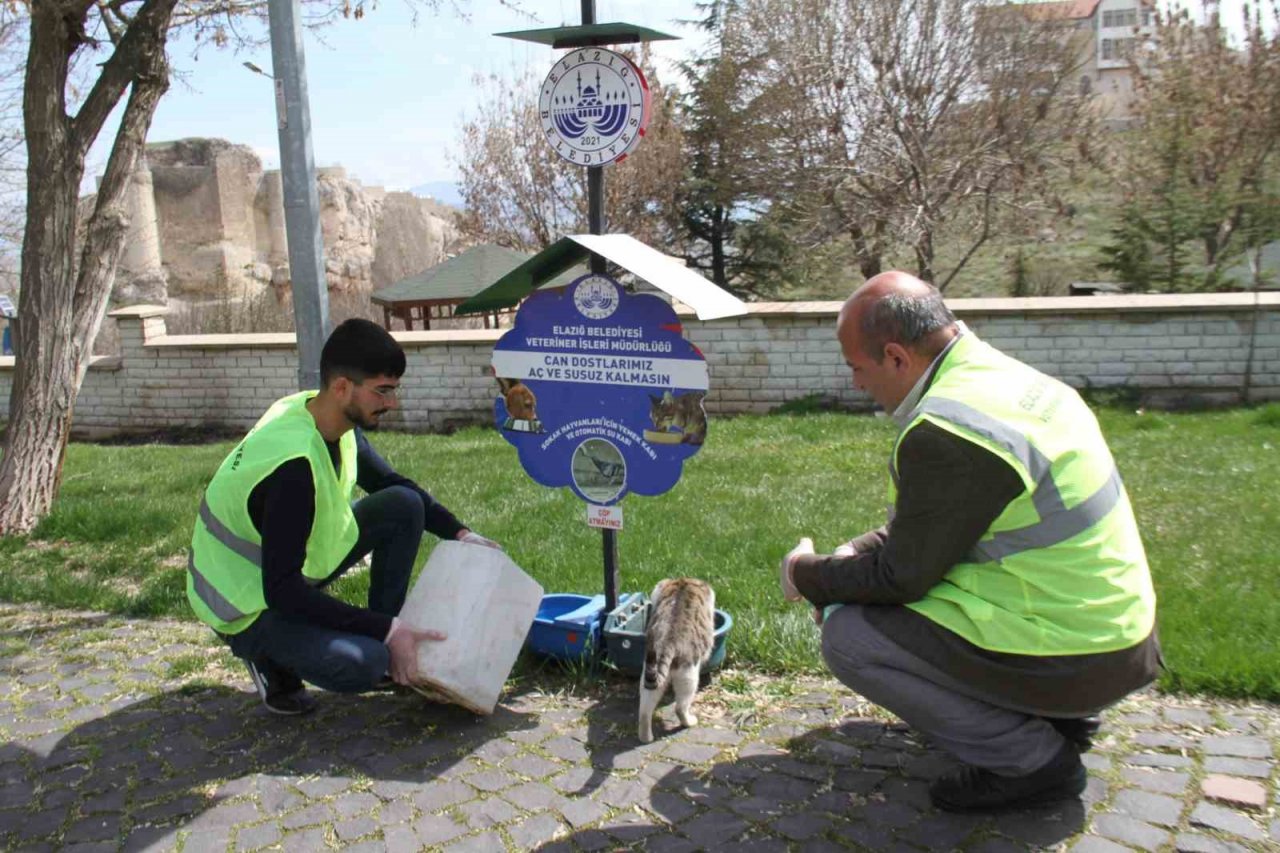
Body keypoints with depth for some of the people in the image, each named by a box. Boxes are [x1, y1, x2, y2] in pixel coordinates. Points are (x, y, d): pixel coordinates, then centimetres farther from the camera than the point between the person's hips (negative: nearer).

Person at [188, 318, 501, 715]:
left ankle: (388, 654, 5)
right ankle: (273, 656, 1)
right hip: (250, 605, -9)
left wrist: (459, 533, 1)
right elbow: (282, 590, -32)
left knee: (405, 506, -2)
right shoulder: (293, 465, -34)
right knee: (362, 665, -32)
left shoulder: (339, 425, -7)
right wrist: (385, 631, -29)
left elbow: (392, 484, 11)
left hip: (294, 565, 9)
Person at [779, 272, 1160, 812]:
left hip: (1074, 659, -9)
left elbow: (901, 578, -16)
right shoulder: (1003, 375, 5)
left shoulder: (947, 432, -26)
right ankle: (1054, 715, 18)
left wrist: (809, 576, 0)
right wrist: (859, 551, 8)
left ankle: (1034, 761, 0)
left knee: (847, 635, -10)